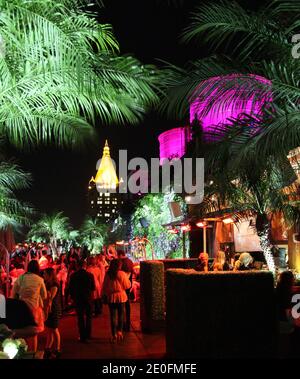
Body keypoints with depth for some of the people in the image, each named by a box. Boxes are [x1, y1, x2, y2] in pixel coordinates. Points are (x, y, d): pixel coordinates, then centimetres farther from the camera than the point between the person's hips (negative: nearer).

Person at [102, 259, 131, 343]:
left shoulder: (108, 274, -5)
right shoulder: (122, 274, -11)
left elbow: (105, 286, 4)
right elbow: (127, 286, -3)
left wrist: (105, 295, 17)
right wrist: (127, 278, 11)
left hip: (111, 297, 2)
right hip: (121, 296, -2)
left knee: (113, 316, 8)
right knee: (120, 315, 12)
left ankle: (114, 334, 11)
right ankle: (119, 331, 0)